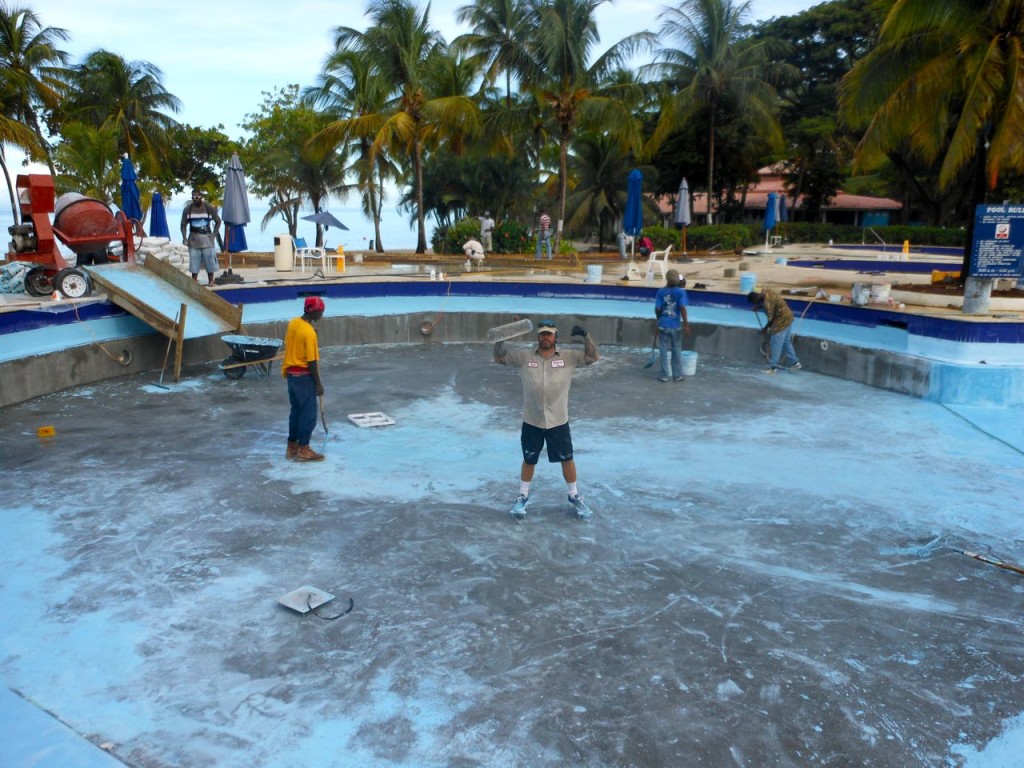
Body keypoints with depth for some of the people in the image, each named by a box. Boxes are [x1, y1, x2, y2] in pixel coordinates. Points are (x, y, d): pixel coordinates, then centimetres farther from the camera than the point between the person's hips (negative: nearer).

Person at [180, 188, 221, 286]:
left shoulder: (209, 208, -5)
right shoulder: (187, 209, -1)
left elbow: (218, 221, 5)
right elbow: (183, 225, 6)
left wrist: (214, 234, -5)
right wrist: (184, 238, -6)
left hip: (207, 238, -1)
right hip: (194, 239, 1)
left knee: (210, 260, -1)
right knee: (194, 262, 2)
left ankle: (210, 281, 11)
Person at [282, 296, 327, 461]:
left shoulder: (293, 323, 2)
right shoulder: (309, 332, -22)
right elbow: (311, 362, -19)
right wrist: (318, 384, -12)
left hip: (290, 373, 9)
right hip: (303, 376, -8)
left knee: (296, 411, 17)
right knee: (309, 413, 3)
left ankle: (292, 447, 24)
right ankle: (303, 450, 9)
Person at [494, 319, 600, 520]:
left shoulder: (569, 357, -4)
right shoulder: (524, 356, -2)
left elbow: (593, 356, -6)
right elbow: (499, 358, 3)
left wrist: (585, 335, -19)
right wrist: (501, 338, -15)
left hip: (558, 421, 0)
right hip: (531, 421, 0)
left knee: (567, 459, 12)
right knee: (529, 460, 15)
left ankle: (574, 497, 30)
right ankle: (522, 497, 32)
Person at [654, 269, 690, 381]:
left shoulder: (660, 292, -5)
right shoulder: (681, 292, -8)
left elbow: (657, 309, -5)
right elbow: (682, 308, -14)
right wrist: (686, 324, -10)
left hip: (663, 325, 0)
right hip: (676, 326, 0)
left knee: (663, 350, 7)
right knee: (677, 350, 11)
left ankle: (664, 375, 10)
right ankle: (677, 375, 17)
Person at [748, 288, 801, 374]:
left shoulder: (767, 302, -28)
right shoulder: (766, 291, -1)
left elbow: (771, 318, -19)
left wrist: (766, 328, -1)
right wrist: (759, 307, 8)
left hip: (782, 320, -10)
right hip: (788, 317, 10)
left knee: (775, 344, -1)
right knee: (786, 342, 19)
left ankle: (773, 367, 6)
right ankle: (795, 362, 24)